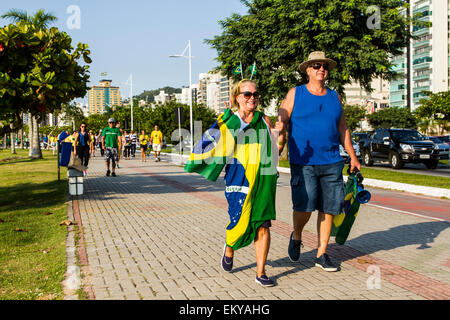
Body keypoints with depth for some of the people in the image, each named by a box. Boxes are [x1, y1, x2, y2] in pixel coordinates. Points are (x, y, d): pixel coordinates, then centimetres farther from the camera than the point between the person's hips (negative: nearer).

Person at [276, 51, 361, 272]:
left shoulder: (334, 97, 15)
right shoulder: (295, 94, 5)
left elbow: (342, 129, 20)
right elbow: (280, 123, 0)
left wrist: (352, 156, 15)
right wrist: (278, 146, -19)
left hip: (332, 163, 4)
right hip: (303, 163, -4)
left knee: (328, 209, 4)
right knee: (304, 206, -12)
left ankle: (321, 254, 17)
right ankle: (296, 237, 19)